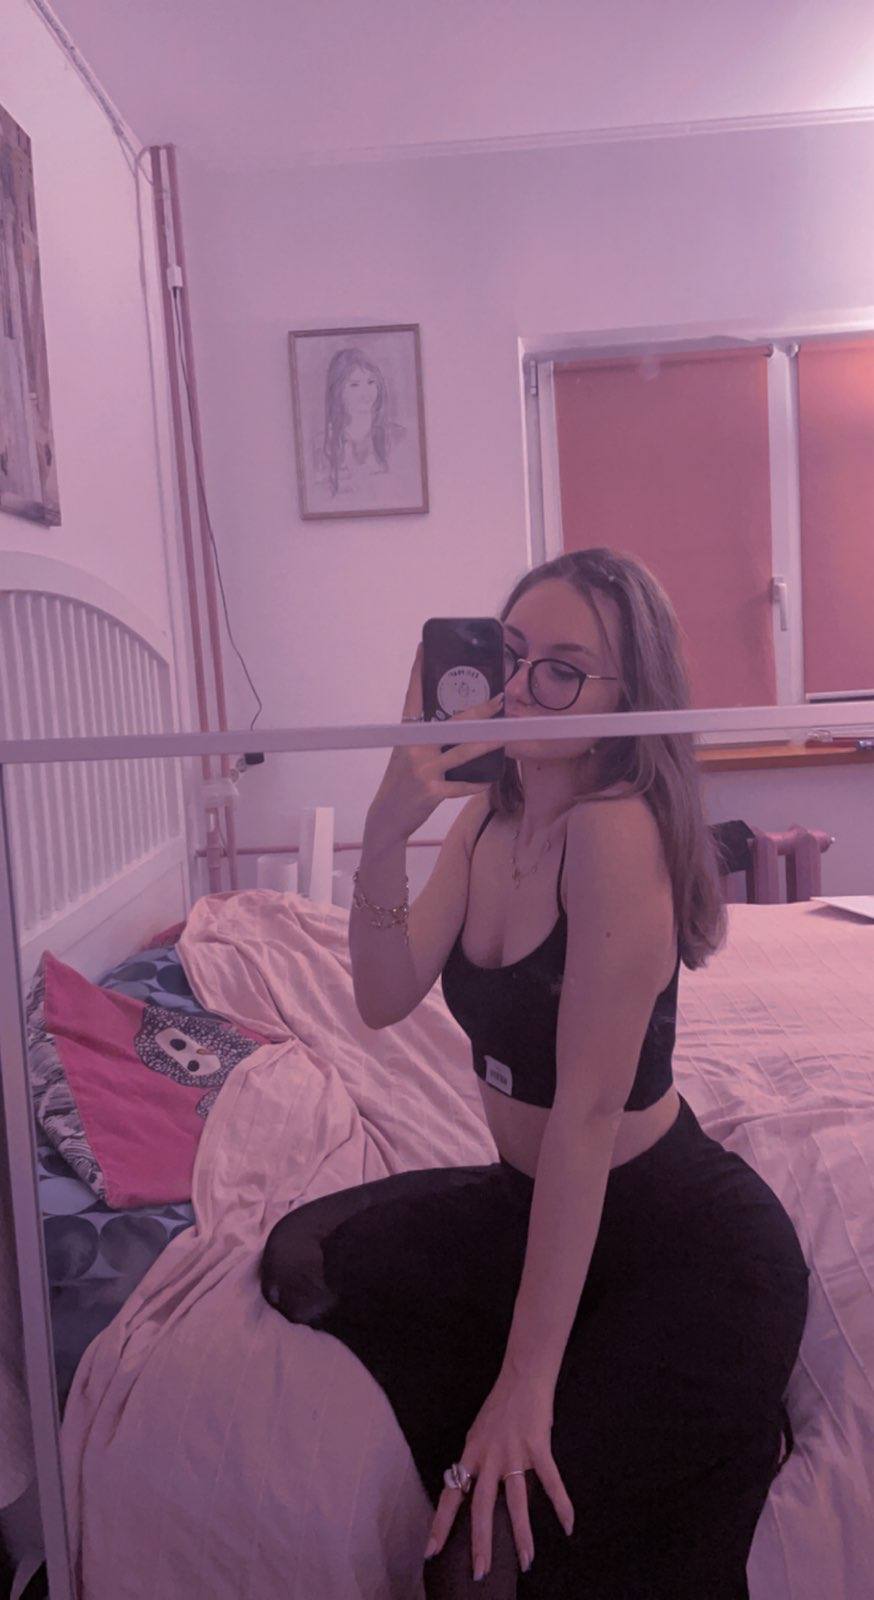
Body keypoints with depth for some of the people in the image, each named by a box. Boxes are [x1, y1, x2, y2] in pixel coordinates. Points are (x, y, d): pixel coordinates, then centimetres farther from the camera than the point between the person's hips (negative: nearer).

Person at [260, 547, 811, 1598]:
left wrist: (526, 1386, -26)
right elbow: (386, 998, -8)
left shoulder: (616, 826, -27)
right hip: (532, 1202, 8)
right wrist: (386, 830, -24)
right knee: (306, 1256, 7)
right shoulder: (488, 816, -1)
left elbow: (588, 1111, -28)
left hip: (685, 1242, -8)